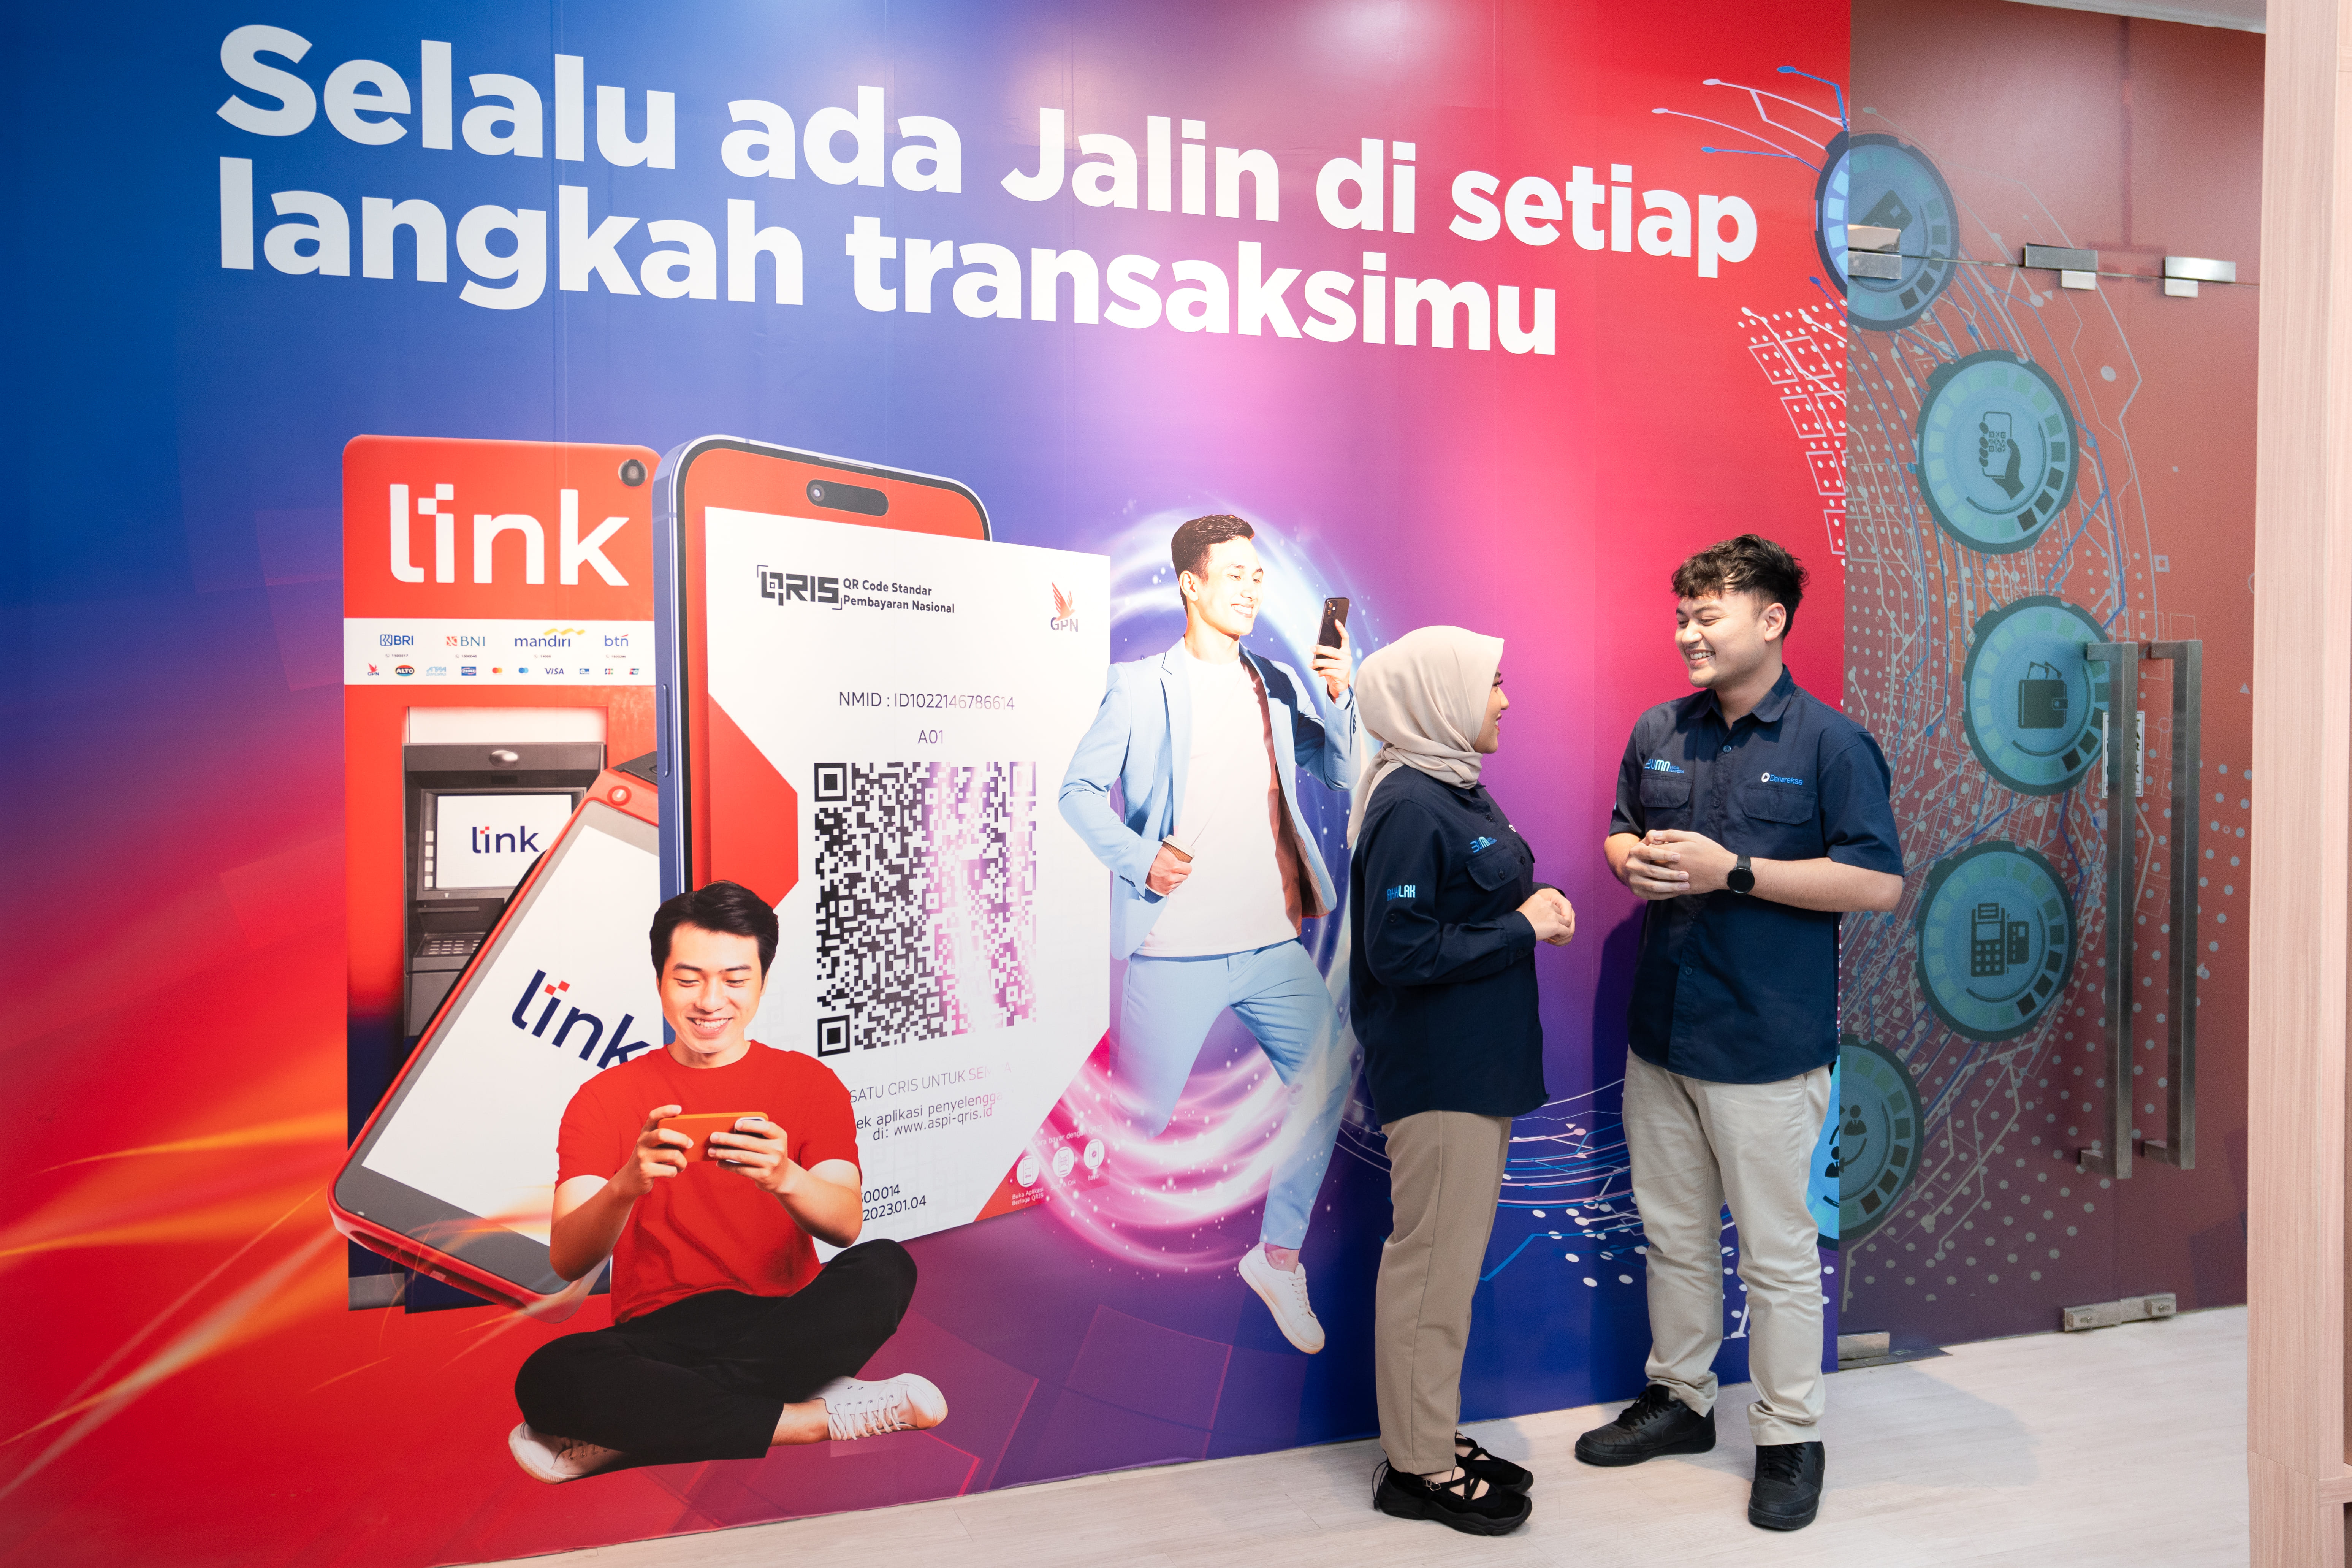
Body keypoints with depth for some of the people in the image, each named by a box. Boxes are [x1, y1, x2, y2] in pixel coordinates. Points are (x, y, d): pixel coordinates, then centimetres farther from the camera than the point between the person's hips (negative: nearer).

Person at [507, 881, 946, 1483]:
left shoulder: (809, 1082, 8)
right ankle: (818, 1418, -25)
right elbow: (566, 1261, -6)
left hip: (786, 1329, 1)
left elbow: (846, 1224, -8)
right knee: (548, 1376, -31)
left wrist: (783, 1177, -32)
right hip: (658, 1338, 0)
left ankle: (638, 1428, -24)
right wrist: (627, 1184, -29)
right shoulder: (604, 1099, 7)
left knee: (884, 1269, -29)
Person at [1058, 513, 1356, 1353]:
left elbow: (1345, 774, 5)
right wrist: (1139, 858, -14)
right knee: (1141, 1114, 2)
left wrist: (1339, 695, -10)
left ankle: (1280, 1253, 19)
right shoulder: (1141, 686, 0)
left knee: (1331, 1080, 2)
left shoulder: (1282, 685, 12)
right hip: (1175, 946, -4)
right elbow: (1079, 789, -1)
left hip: (1274, 943, 5)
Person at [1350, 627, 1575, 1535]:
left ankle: (1433, 1438, 30)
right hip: (1436, 1073, -10)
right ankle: (1417, 1467, 16)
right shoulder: (1409, 807, -19)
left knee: (1452, 1257, 17)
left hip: (1477, 1063, 10)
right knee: (1433, 1263, 1)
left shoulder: (1457, 791, 11)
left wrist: (1534, 909, -1)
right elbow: (1400, 953, -24)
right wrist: (1524, 928, -16)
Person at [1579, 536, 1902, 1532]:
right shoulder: (1658, 733, 8)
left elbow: (1879, 883, -14)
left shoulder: (1831, 742, -9)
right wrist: (1632, 860, -4)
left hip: (1766, 1042, -6)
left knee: (1777, 1254, 6)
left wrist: (1732, 870, -20)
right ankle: (1678, 1398, 35)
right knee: (1673, 1233, 18)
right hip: (1660, 1029, 6)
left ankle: (1790, 1439, 22)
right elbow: (1622, 832, 21)